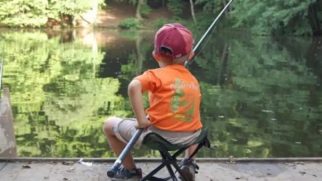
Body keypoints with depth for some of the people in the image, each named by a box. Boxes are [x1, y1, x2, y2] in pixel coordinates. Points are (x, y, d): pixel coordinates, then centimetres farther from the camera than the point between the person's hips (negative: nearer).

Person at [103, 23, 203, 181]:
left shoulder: (156, 75, -7)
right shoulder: (193, 79, 9)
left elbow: (133, 86, -27)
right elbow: (192, 108, 12)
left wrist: (141, 120, -21)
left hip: (158, 135, -5)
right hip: (189, 137, 5)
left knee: (109, 124, 14)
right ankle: (188, 162, 24)